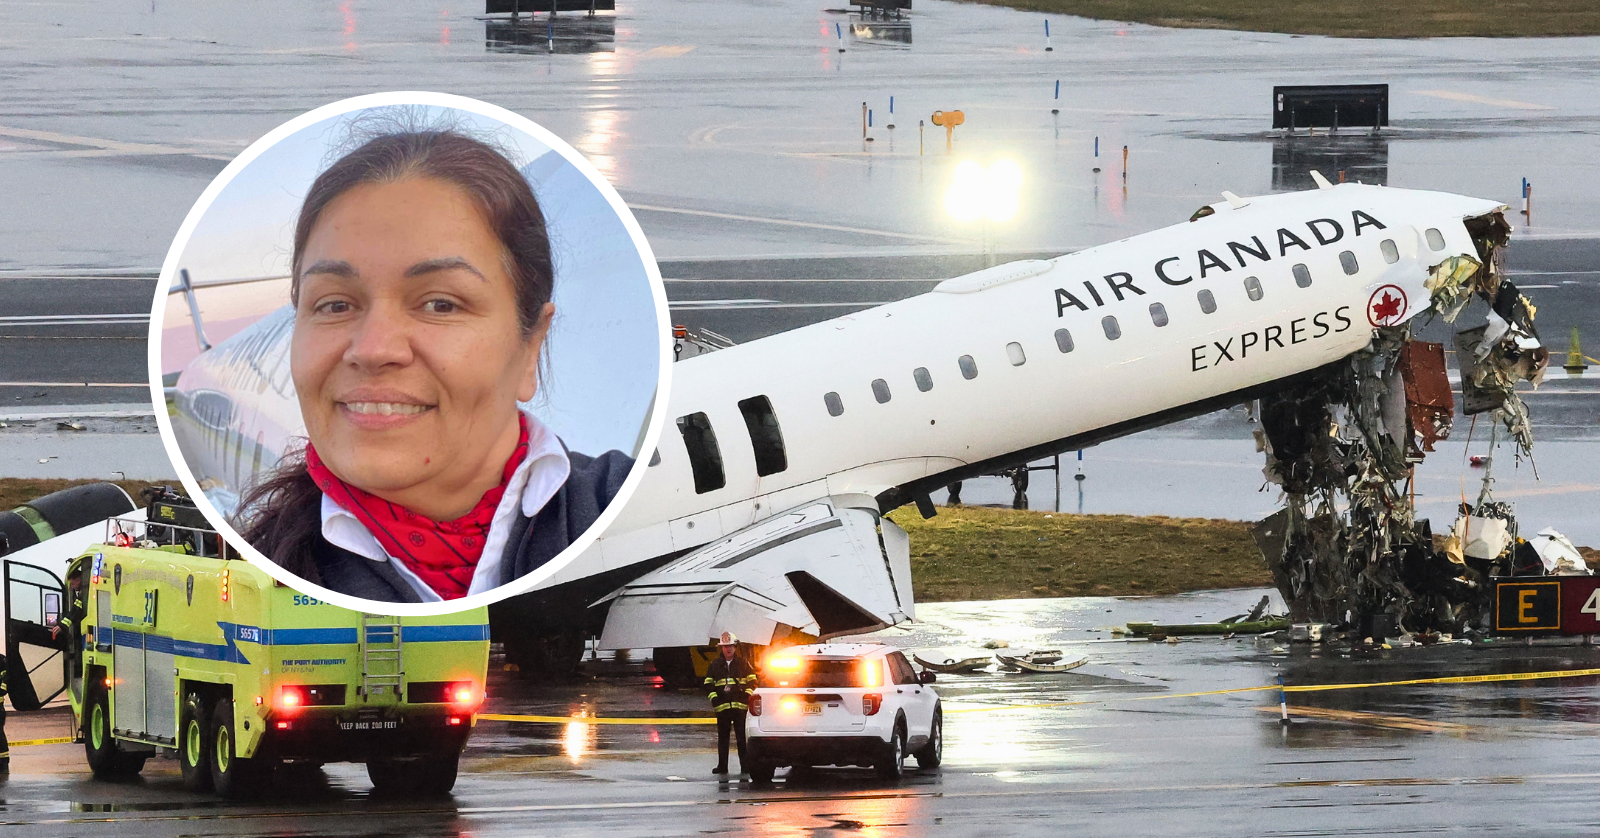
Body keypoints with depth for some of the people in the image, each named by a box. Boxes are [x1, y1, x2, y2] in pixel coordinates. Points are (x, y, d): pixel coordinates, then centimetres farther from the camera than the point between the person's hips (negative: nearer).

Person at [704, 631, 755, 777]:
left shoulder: (743, 664, 8)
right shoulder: (715, 665, 12)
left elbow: (752, 681, 10)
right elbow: (708, 684, 13)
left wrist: (747, 694, -5)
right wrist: (714, 697, -2)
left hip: (740, 705, -2)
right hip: (722, 705, 2)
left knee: (742, 737, -4)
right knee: (722, 737, 4)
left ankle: (745, 765, -1)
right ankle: (722, 766, 8)